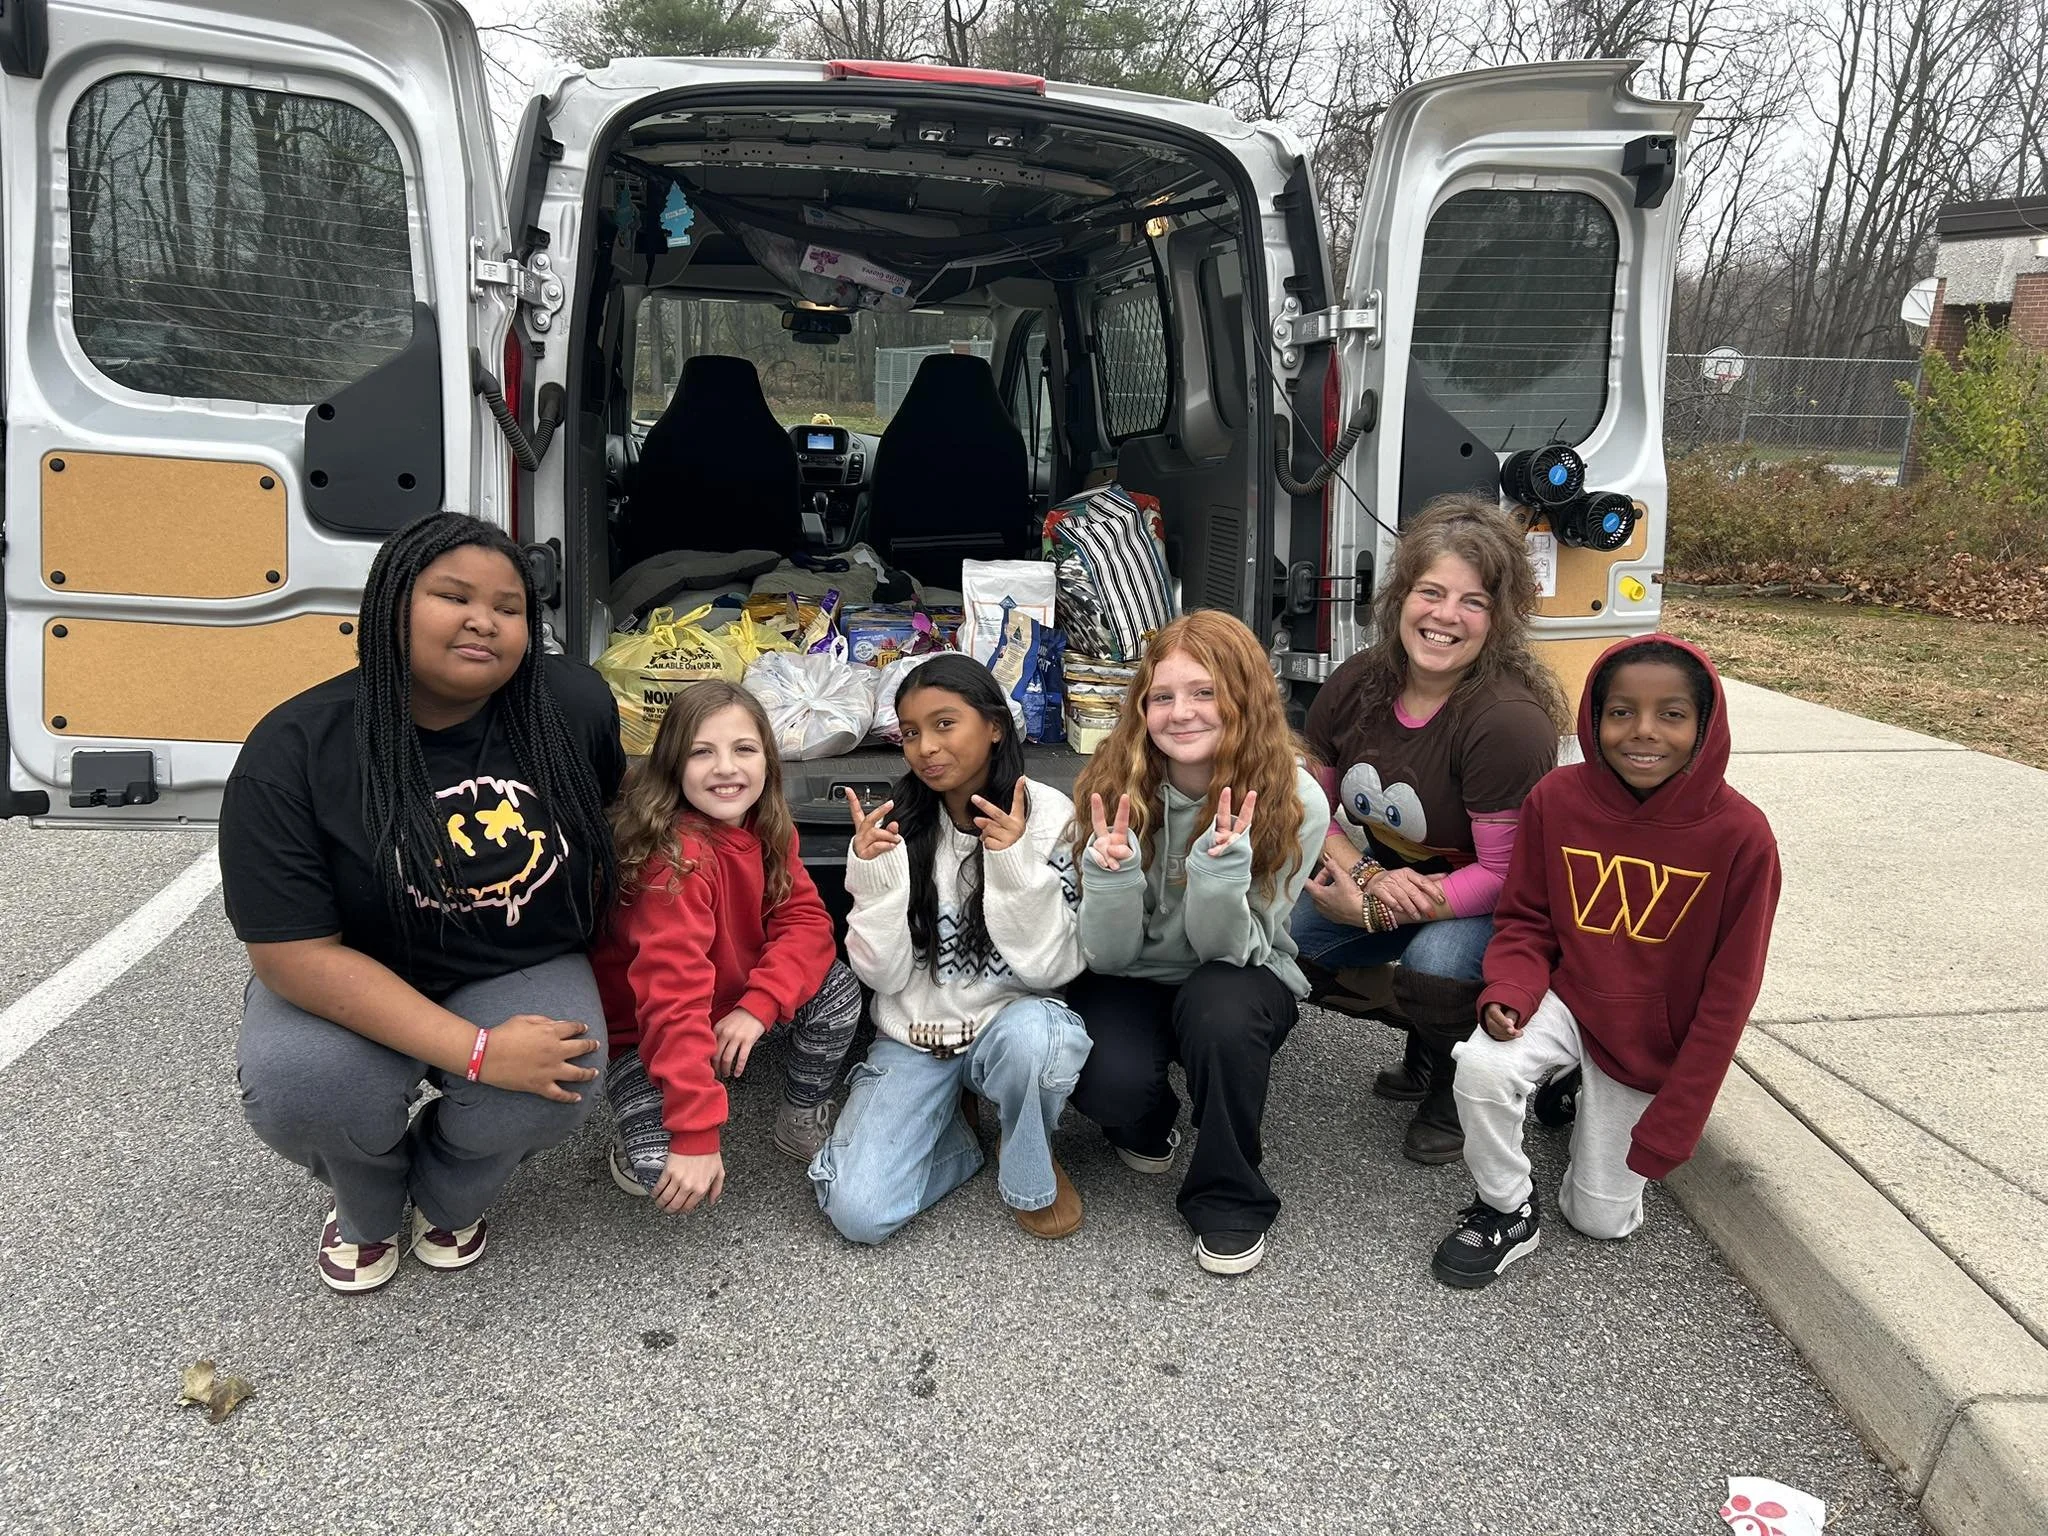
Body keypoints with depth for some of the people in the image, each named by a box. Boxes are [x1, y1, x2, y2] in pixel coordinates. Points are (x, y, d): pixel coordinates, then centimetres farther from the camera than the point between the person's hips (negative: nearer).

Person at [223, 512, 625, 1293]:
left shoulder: (573, 704, -14)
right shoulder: (292, 753, -21)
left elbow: (610, 814, 8)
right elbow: (295, 953, -23)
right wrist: (475, 1051, -30)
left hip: (522, 972, 2)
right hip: (353, 988, -1)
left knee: (545, 1093, -28)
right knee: (298, 1083, -31)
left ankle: (447, 1199, 10)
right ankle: (366, 1210, 7)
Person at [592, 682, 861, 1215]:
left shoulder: (768, 829, -8)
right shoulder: (675, 853, -31)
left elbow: (806, 921, -11)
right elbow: (674, 996, -36)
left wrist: (757, 1007, -29)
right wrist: (697, 1135, -40)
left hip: (736, 1006, 6)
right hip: (645, 1029, -6)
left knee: (838, 988, -19)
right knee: (666, 1169, -28)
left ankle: (804, 1119, 6)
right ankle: (641, 1141, 9)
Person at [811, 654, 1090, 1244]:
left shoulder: (1051, 816, -11)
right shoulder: (898, 823, -5)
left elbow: (1051, 968, -14)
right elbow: (883, 973, -7)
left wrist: (1016, 864, -26)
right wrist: (872, 872, -21)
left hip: (1009, 1020, -1)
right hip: (913, 1038, 2)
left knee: (1031, 1033, -38)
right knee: (857, 1212, -19)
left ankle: (1032, 1175, -5)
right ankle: (955, 1134, 13)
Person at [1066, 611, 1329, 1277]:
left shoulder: (1295, 802, -21)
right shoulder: (1114, 785, -18)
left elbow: (1226, 948, -17)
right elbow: (1107, 955, -15)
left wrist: (1222, 865, -38)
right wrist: (1110, 871, -36)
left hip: (1238, 977, 0)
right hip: (1129, 980, 1)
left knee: (1220, 1009, -35)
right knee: (1110, 1082, -29)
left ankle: (1230, 1200, -8)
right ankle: (1145, 1123, 11)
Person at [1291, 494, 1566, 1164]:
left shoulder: (1508, 723, -28)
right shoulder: (1357, 684, -9)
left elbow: (1504, 875, -23)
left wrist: (1368, 911, -28)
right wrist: (1367, 877, -20)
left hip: (1490, 905, -6)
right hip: (1382, 879, 6)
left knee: (1433, 964, -37)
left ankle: (1457, 1089, 1)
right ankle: (1421, 1050, 8)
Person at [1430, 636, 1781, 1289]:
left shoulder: (1740, 835, -20)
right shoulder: (1556, 799, -15)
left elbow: (1728, 992, -13)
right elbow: (1524, 918, -1)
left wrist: (1668, 1129, -11)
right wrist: (1509, 991, -24)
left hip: (1655, 1041, -1)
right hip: (1568, 996, 1)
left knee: (1601, 1218, 3)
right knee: (1481, 1065, -30)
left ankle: (1595, 1109, 35)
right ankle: (1506, 1210, -2)